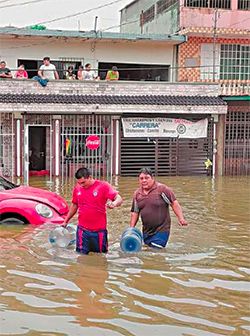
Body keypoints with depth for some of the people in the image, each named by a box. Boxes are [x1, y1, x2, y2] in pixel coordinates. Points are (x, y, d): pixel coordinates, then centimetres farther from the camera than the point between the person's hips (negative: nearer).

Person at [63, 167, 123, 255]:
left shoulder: (103, 186, -7)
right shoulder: (77, 188, 4)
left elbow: (119, 199, -12)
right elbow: (74, 205, 19)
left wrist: (114, 203, -36)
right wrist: (66, 221, 22)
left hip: (99, 230, -2)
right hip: (82, 229, 2)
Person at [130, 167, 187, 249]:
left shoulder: (162, 189, -8)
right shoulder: (137, 194, 8)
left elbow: (174, 203, -9)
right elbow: (135, 213, 14)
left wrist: (181, 218, -18)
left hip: (161, 230, -6)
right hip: (146, 232, 6)